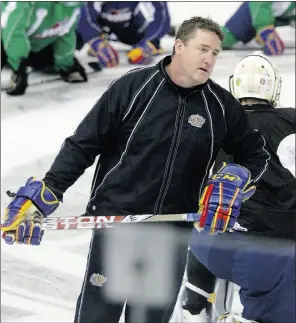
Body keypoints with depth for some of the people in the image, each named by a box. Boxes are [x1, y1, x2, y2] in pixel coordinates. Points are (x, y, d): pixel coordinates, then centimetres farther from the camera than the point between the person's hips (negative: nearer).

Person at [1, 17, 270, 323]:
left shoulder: (222, 105, 2)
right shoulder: (134, 87, -8)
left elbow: (255, 154, 15)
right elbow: (82, 145, -4)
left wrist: (234, 180, -6)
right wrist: (45, 193, -11)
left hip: (172, 234, 3)